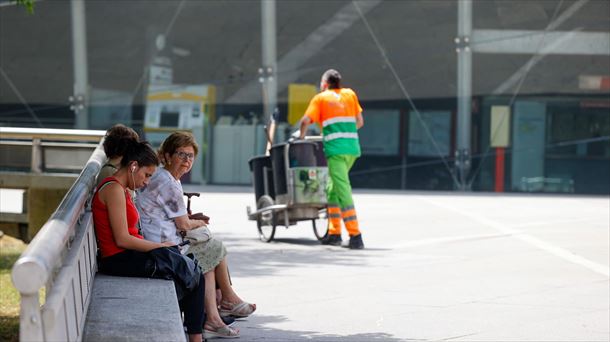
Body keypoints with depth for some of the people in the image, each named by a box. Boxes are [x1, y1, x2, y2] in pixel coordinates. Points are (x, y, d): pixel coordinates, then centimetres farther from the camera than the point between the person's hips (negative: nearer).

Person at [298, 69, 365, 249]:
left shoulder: (320, 99, 5)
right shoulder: (350, 94, 19)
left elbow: (305, 121, -5)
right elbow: (359, 122, 19)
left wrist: (301, 137, 12)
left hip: (335, 149, -6)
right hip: (353, 148, 6)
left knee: (343, 191, -10)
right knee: (332, 188, 16)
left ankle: (355, 235, -18)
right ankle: (334, 233, 15)